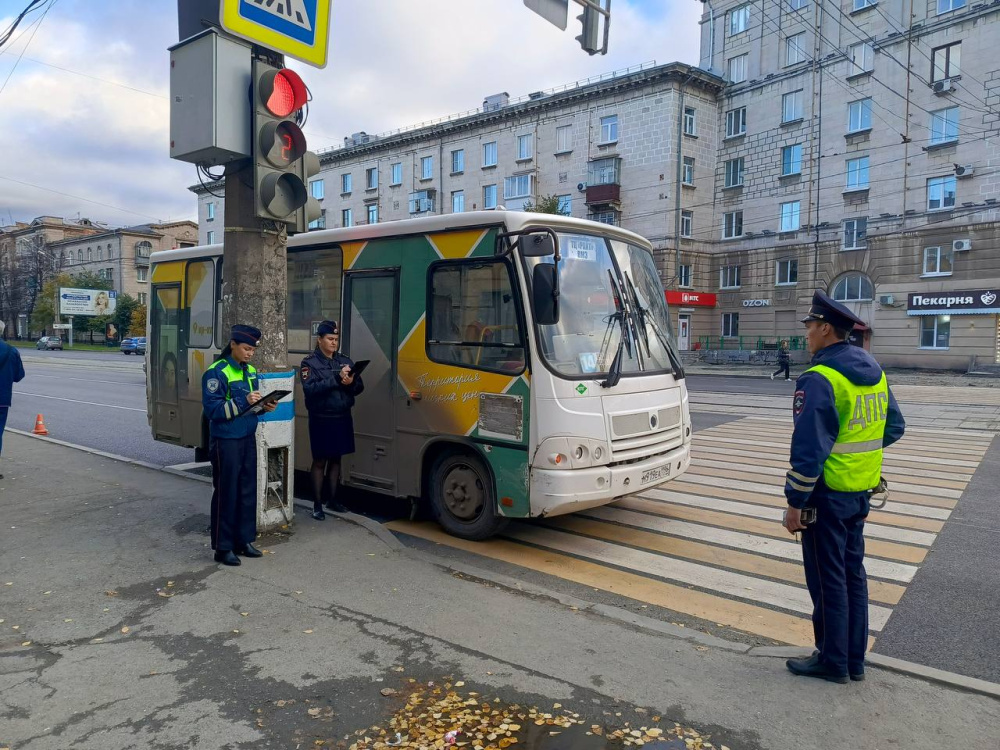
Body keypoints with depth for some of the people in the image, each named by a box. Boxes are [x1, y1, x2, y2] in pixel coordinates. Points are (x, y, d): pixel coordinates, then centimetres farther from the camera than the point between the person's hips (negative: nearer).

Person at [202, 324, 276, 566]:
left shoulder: (250, 370, 11)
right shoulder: (217, 372, -13)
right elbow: (212, 409, -17)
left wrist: (264, 406, 0)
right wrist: (243, 401, -26)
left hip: (248, 438, 7)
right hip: (226, 441, -7)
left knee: (248, 491, 12)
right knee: (226, 493, 0)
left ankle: (244, 541, 24)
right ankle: (222, 547, 11)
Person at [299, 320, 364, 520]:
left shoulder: (344, 361, 9)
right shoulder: (309, 363, -5)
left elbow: (359, 387, 5)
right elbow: (310, 389, -20)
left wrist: (351, 382, -18)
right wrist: (336, 379, -27)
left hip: (342, 417, 5)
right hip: (321, 419, -4)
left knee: (336, 459, 13)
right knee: (320, 461, 2)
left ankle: (333, 499, 25)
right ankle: (317, 504, 11)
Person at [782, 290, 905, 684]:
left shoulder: (819, 380, -21)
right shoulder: (874, 372, 6)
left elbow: (809, 449, -23)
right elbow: (894, 427, 15)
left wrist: (795, 503, -16)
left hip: (828, 493, -8)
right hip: (861, 490, 8)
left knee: (828, 579, 5)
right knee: (853, 572, 17)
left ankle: (832, 661, 19)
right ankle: (854, 659, 29)